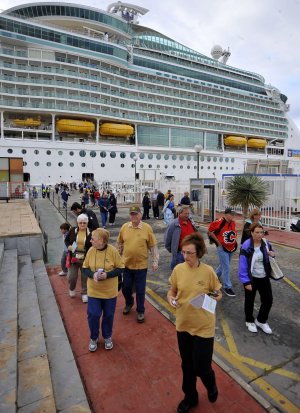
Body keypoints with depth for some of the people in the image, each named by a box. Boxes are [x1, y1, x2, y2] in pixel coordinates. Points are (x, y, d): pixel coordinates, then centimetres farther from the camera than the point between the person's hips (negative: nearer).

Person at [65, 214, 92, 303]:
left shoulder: (91, 233, -8)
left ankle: (84, 293, 32)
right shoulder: (72, 231, -3)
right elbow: (66, 240, 11)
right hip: (73, 258, 1)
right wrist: (68, 246, -9)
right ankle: (72, 289, 42)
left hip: (85, 259, -1)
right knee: (71, 277, 10)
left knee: (85, 277, 11)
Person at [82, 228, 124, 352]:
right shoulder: (91, 251, -8)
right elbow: (85, 268, 1)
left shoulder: (113, 251, -16)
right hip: (93, 291, 2)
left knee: (108, 315, 14)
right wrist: (92, 274, -20)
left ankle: (107, 337, 39)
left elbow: (120, 269, -8)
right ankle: (93, 338, 33)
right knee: (93, 315, 5)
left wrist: (107, 275, -24)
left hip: (110, 291, -1)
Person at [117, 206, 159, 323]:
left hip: (141, 265, -3)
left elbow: (153, 246, -5)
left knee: (140, 290, 9)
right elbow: (120, 243, 9)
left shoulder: (147, 228, -10)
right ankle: (129, 303, 46)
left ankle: (140, 311, 30)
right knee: (125, 288, 16)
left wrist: (155, 261, -6)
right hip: (126, 264, 3)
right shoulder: (124, 227, -2)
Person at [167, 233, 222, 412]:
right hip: (183, 324, 3)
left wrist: (214, 297, -25)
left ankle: (211, 386, 44)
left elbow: (219, 294, -3)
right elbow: (172, 291, 3)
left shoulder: (208, 271, -17)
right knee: (187, 365, 19)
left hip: (203, 326, -3)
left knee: (201, 367, 7)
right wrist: (171, 299, -18)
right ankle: (190, 397, 46)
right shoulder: (178, 269, -10)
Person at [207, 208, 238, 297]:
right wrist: (218, 241, -12)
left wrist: (233, 241, 8)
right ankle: (227, 287, 8)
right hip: (222, 248, -7)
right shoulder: (220, 222, -21)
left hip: (231, 248, 7)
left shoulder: (233, 222, 0)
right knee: (226, 267, -4)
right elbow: (210, 231, -15)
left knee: (224, 265, 21)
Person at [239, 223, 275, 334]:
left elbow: (270, 257, 14)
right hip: (251, 278, -5)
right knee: (249, 301, 12)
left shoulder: (265, 243, -4)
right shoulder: (246, 246, -21)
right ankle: (249, 321, 37)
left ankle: (261, 321, 36)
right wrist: (246, 282, -20)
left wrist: (272, 255, -10)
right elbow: (243, 266, -20)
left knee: (268, 300, 12)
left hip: (264, 278, 5)